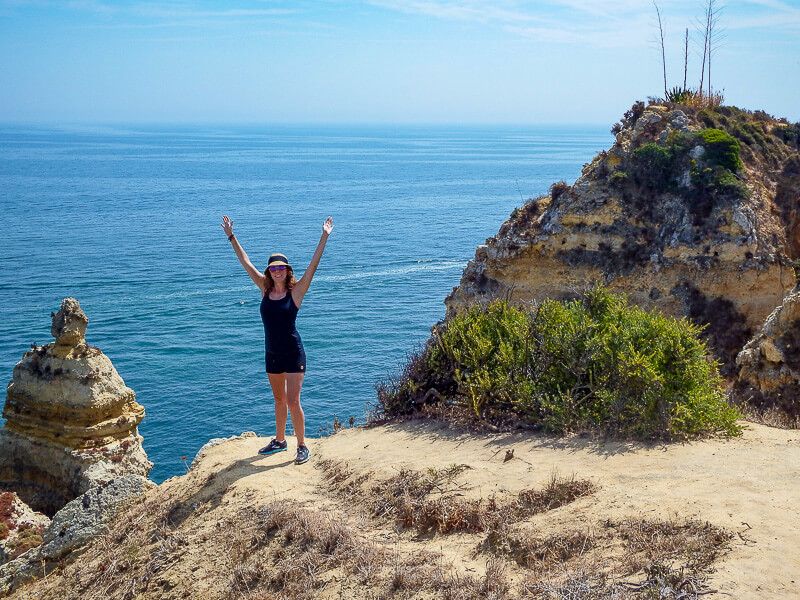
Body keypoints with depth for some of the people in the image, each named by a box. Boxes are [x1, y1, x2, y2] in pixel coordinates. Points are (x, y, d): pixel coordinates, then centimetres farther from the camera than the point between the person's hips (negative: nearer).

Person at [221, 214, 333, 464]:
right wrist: (231, 236, 6)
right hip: (272, 353, 5)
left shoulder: (295, 292, -10)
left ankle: (302, 446, 5)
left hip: (293, 354, -5)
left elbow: (313, 265, -19)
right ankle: (280, 441, 33)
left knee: (293, 402, -7)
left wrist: (324, 237, -26)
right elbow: (245, 262, 5)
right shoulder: (266, 289, 2)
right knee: (279, 399, 19)